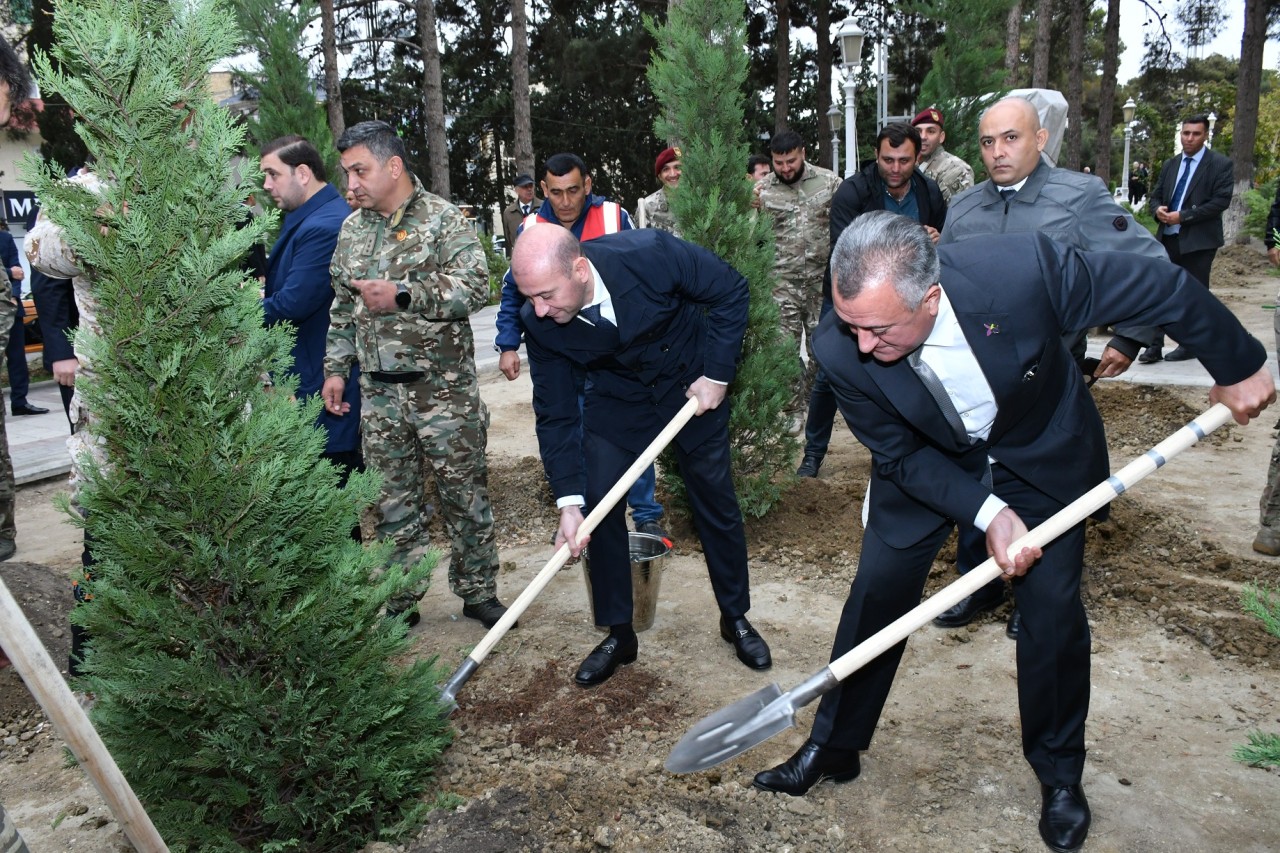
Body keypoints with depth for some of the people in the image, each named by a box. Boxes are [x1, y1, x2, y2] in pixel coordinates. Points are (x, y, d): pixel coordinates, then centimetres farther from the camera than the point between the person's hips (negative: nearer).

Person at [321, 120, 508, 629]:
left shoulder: (442, 219, -6)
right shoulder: (352, 229, 12)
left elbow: (475, 286, -18)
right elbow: (342, 308, 19)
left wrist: (403, 294, -22)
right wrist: (335, 369, 12)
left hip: (444, 387, -5)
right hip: (379, 392, 5)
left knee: (464, 492, 4)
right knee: (393, 501, 11)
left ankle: (478, 592, 20)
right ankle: (401, 603, 24)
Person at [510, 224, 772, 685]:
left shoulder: (650, 253, -35)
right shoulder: (539, 323, -24)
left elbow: (730, 289, -18)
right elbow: (555, 416, -15)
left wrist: (717, 374, -18)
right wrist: (569, 499, -21)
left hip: (692, 387, -1)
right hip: (616, 400, 2)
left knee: (717, 503, 8)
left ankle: (736, 617, 30)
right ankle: (618, 634, 15)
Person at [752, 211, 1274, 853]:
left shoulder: (1022, 268, -38)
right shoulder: (841, 350, -31)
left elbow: (1161, 288, -21)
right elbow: (902, 457, -16)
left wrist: (1237, 366, -8)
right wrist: (986, 511, -28)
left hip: (1042, 452, 0)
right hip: (927, 463, 1)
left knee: (1053, 607, 0)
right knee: (875, 593, 1)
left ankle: (1059, 771, 24)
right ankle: (832, 748, 22)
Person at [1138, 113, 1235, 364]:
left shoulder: (1220, 164, -4)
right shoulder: (1170, 164, 12)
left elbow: (1221, 201, -13)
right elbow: (1155, 196, 16)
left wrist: (1183, 216, -18)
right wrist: (1158, 209, -8)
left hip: (1199, 240, -5)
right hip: (1168, 238, 5)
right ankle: (1155, 346, 7)